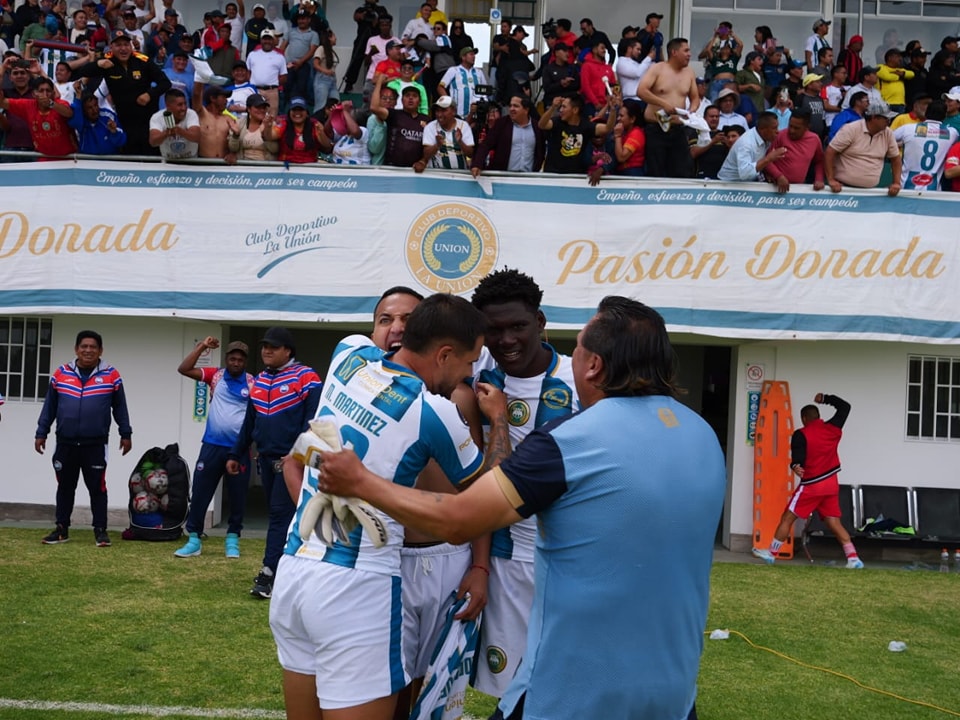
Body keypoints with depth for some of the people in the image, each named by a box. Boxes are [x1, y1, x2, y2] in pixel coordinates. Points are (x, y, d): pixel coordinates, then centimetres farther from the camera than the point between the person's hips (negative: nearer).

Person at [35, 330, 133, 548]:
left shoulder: (111, 376, -1)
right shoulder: (60, 374, 3)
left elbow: (120, 408, 7)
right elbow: (49, 406, 9)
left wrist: (125, 434, 7)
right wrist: (41, 433, 9)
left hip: (96, 444, -2)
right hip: (65, 444, 2)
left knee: (97, 488, 0)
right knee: (65, 487, 11)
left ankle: (100, 530, 8)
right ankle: (61, 529, 21)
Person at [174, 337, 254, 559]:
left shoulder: (253, 384, -1)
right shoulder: (215, 375, 4)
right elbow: (184, 369, -3)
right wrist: (201, 347, -10)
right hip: (212, 445, 1)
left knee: (238, 496, 7)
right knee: (200, 492, 3)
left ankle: (232, 540, 21)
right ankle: (194, 539, 12)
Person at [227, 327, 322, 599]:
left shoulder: (306, 378, -9)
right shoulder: (258, 381, 14)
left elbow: (313, 421, -16)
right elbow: (249, 422, 20)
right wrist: (235, 454, 20)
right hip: (265, 459, 7)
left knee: (281, 515, -9)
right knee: (277, 515, 11)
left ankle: (269, 573, -10)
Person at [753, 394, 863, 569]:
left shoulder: (801, 435, -8)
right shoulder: (832, 428, 7)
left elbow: (798, 459, -20)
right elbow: (845, 406, 22)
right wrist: (824, 398, 25)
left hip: (812, 485, -5)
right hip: (831, 483, 5)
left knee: (788, 518, 3)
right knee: (834, 522, 7)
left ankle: (771, 553, 7)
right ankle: (853, 558, -2)